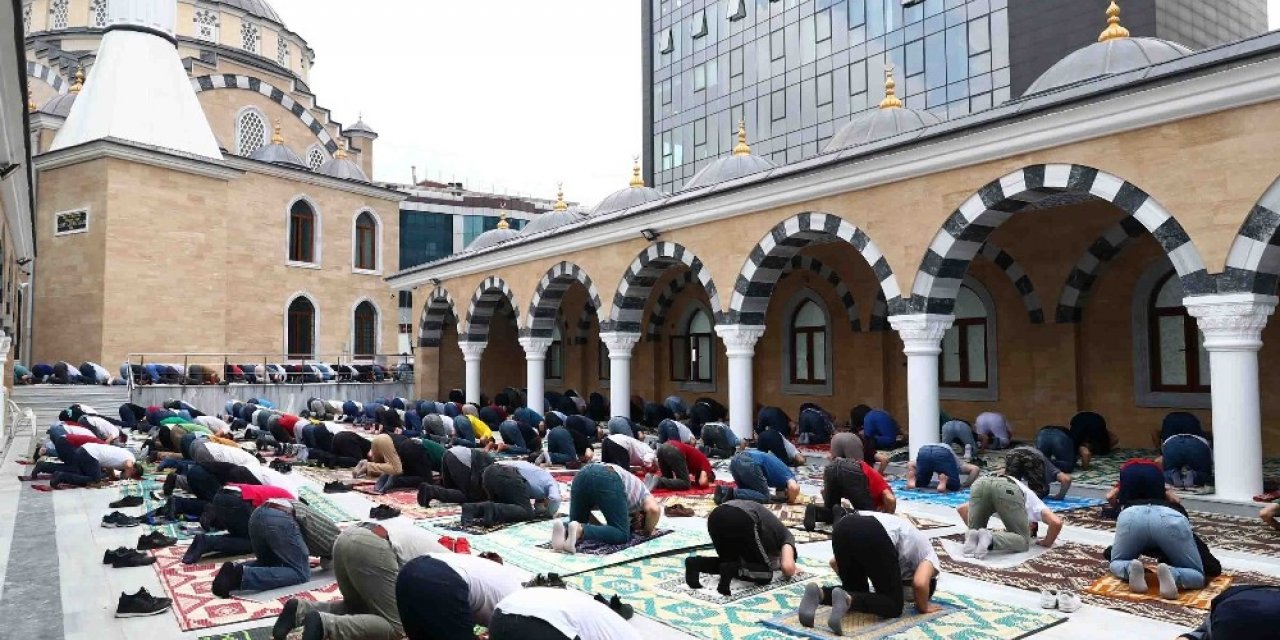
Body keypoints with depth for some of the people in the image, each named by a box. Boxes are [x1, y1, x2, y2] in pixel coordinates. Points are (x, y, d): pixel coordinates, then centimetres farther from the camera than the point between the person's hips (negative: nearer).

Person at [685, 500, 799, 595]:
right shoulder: (787, 536, 25)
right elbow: (788, 567, 6)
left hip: (716, 516, 7)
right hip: (741, 521, -7)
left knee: (731, 561, 29)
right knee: (765, 573, 12)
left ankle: (697, 562, 4)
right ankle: (733, 570, -15)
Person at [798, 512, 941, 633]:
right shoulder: (930, 557, 29)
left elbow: (834, 562, 39)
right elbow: (920, 583, 4)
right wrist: (923, 607, 23)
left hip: (843, 527, 6)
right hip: (874, 536, -6)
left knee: (856, 590, 25)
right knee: (894, 605, 10)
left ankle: (819, 593, -3)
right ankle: (847, 599, -17)